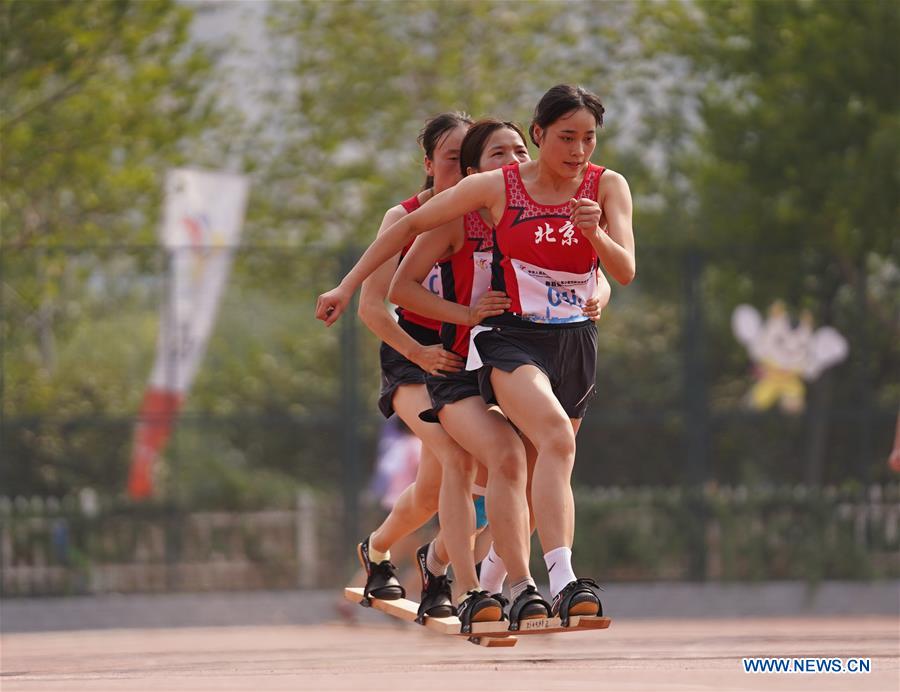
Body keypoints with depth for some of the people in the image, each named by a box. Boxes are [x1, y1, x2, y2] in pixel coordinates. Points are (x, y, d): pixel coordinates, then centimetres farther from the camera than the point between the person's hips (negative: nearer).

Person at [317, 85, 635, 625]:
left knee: (534, 478, 9)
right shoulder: (497, 187, -5)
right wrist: (348, 286, 5)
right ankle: (563, 583, -44)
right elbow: (410, 226, 5)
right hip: (510, 337, -4)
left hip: (575, 343, 4)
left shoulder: (608, 187, 0)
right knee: (557, 440, -30)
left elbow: (625, 272, -9)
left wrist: (596, 234, -29)